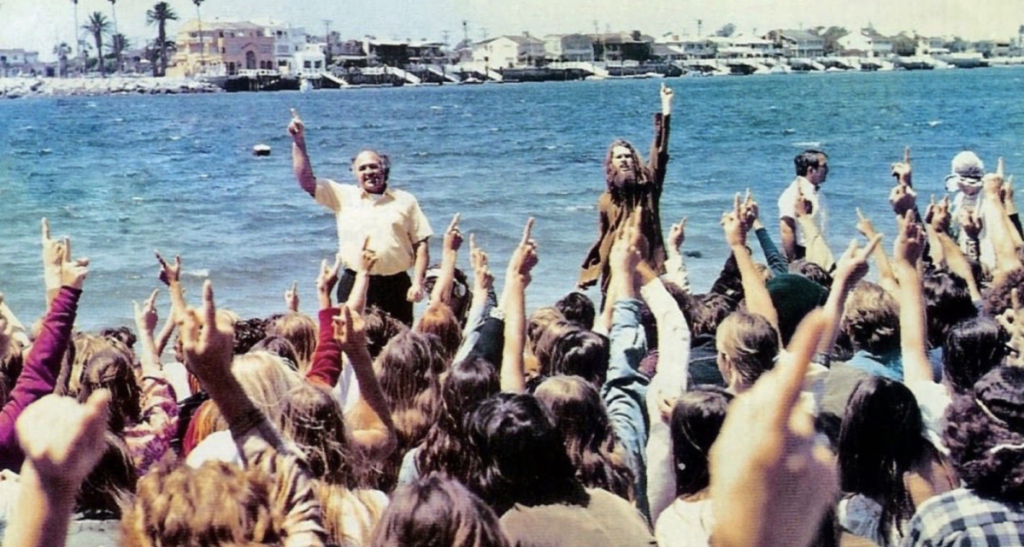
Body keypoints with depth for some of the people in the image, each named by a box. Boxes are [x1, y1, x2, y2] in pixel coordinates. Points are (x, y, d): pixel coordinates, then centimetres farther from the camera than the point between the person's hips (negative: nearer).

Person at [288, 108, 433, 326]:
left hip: (396, 284, 0)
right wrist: (299, 142, -2)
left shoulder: (405, 200, 8)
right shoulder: (343, 196, 9)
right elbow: (306, 181, 4)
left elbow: (421, 245, 5)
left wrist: (418, 282, -4)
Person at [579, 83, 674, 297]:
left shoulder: (648, 186, 3)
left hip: (647, 267, -1)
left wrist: (666, 110, -15)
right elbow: (603, 239, 13)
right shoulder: (606, 200, 7)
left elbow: (659, 151, -6)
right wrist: (587, 274, 12)